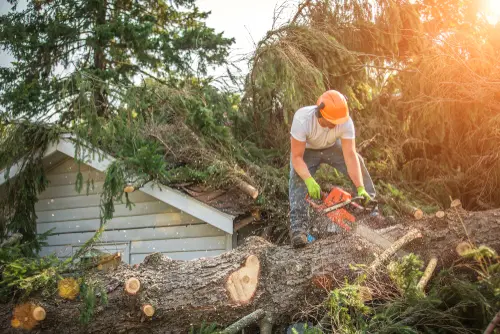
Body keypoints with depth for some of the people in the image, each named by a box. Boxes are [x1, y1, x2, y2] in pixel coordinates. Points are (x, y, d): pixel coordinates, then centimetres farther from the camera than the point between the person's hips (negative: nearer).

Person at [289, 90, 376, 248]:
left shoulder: (346, 122, -34)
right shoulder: (302, 119, -41)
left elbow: (350, 156, -34)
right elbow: (296, 157, -36)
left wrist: (361, 189, -42)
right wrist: (310, 181, -51)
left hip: (332, 146, 3)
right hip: (305, 150, -3)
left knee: (358, 162, -18)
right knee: (298, 180, -27)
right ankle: (298, 228, -31)